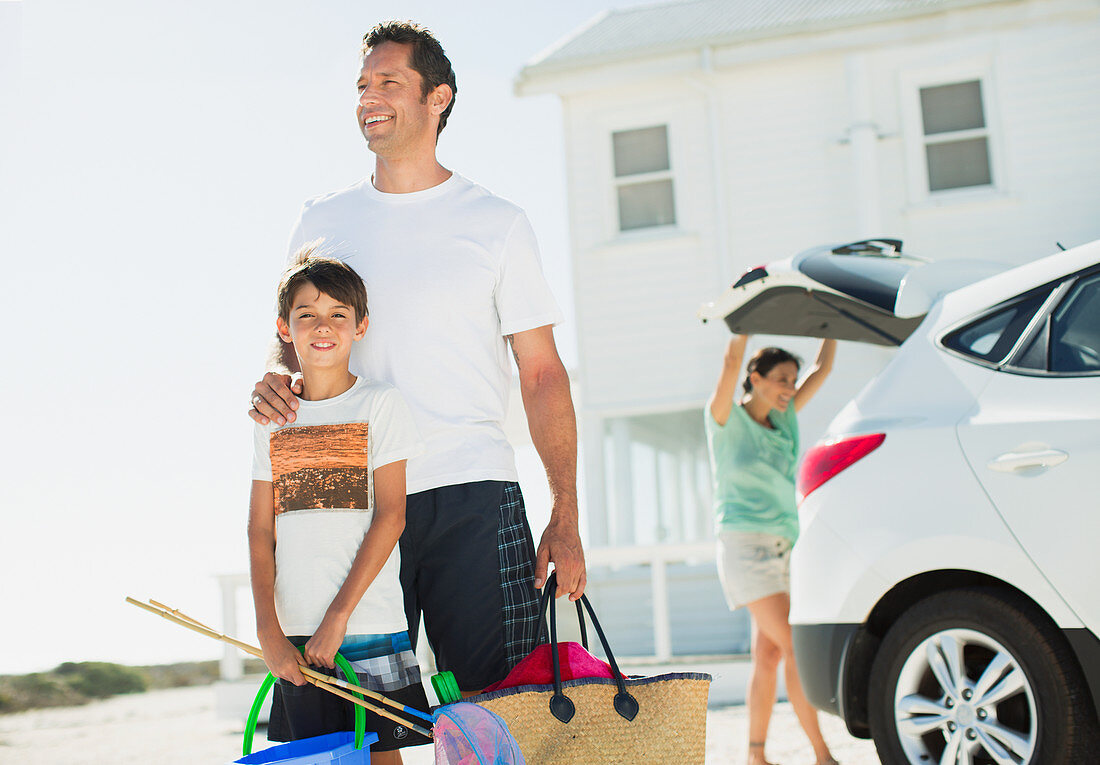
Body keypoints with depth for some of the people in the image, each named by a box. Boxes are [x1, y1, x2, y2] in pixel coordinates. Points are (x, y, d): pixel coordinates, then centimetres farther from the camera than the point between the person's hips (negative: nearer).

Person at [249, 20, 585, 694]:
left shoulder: (497, 223, 6)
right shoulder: (322, 221, 14)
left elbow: (542, 373, 4)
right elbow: (293, 340, 21)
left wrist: (566, 518, -5)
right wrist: (275, 379, -6)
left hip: (473, 495, -2)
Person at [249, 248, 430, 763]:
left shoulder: (379, 404, -1)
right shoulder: (272, 418, 9)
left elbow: (390, 517, -7)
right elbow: (261, 532, 6)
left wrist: (338, 616, -12)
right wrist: (268, 630, -4)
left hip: (370, 627, -3)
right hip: (298, 637, 3)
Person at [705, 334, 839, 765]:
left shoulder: (784, 420, 14)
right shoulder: (726, 419, -4)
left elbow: (823, 368, 16)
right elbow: (731, 363, -19)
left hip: (786, 547, 7)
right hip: (746, 546, -7)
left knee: (769, 655, 5)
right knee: (795, 648, -13)